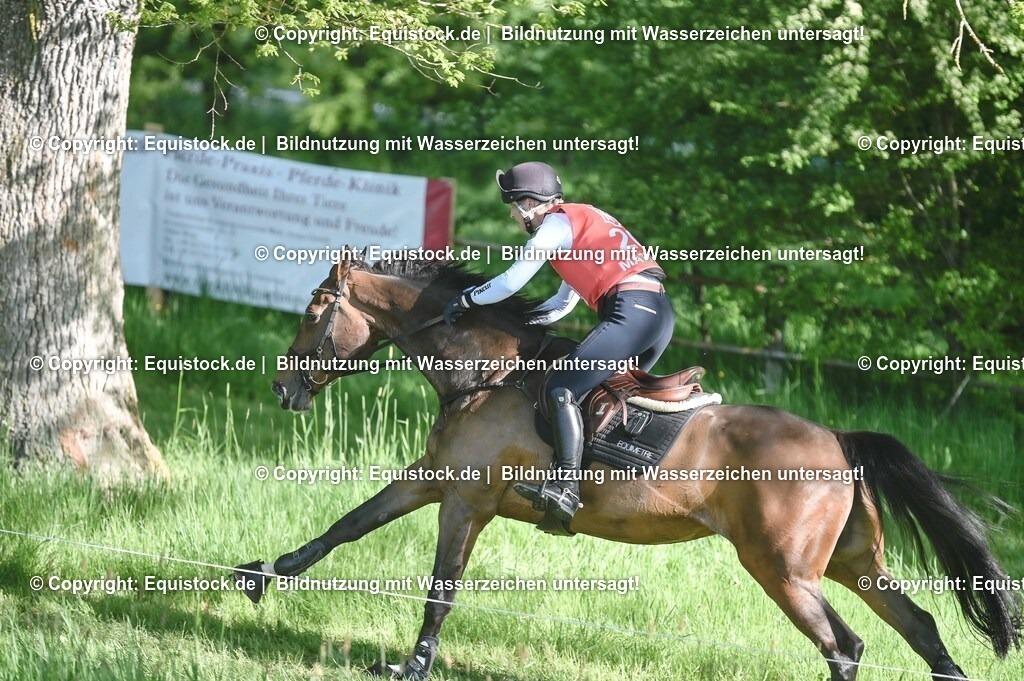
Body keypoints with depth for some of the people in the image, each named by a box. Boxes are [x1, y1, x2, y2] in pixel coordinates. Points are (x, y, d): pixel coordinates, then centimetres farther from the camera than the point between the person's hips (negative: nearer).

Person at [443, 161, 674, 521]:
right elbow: (564, 302, 31)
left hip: (631, 311, -10)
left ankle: (566, 487, -29)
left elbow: (511, 282, -1)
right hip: (659, 313, 10)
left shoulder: (556, 223, 1)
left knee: (561, 389, -15)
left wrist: (466, 300, 13)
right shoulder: (581, 221, 29)